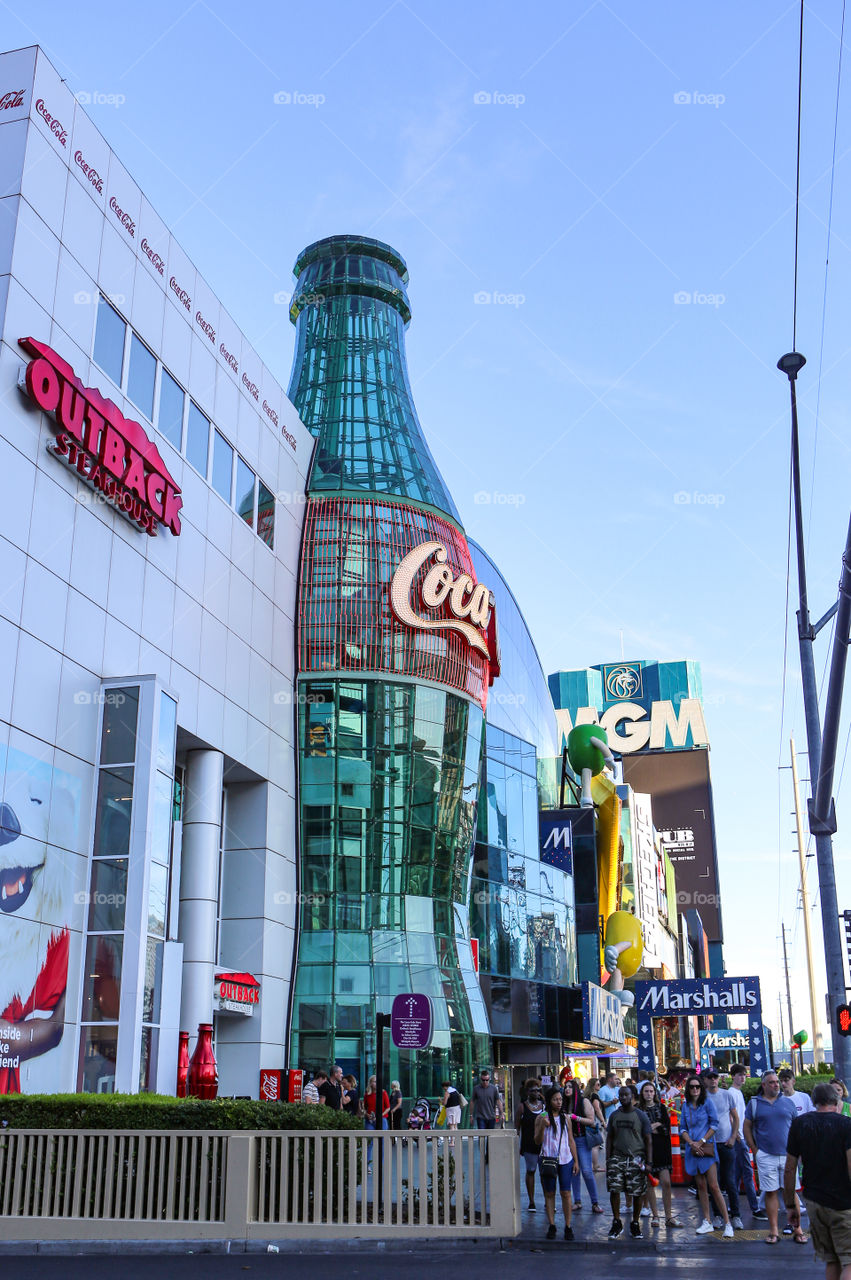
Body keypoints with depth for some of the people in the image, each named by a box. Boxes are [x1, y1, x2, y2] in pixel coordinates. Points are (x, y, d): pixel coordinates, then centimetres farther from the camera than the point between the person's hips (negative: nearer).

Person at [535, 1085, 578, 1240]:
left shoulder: (565, 1118, 8)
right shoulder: (541, 1118, 1)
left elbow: (571, 1141, 13)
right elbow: (538, 1141, -2)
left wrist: (575, 1161, 10)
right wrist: (542, 1127, -18)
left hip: (565, 1159, 1)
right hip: (547, 1159, -1)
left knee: (566, 1193, -1)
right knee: (549, 1193, 3)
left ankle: (568, 1226, 6)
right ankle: (551, 1226, 12)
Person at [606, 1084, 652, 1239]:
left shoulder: (640, 1116, -1)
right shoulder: (614, 1115, 9)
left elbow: (648, 1140, -1)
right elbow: (609, 1138, 14)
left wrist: (649, 1162, -7)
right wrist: (608, 1159, 6)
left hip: (636, 1158, -2)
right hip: (617, 1157, 2)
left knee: (637, 1193, 1)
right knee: (614, 1190, -5)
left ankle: (635, 1224, 18)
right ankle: (616, 1223, 10)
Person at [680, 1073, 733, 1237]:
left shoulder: (707, 1102, -2)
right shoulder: (686, 1106, 10)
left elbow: (714, 1125, -5)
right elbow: (683, 1128, 9)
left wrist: (702, 1141, -10)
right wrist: (691, 1143, -8)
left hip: (707, 1149, -4)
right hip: (692, 1149, 4)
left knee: (714, 1187, -9)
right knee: (701, 1186, 7)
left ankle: (727, 1224, -6)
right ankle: (707, 1222, 14)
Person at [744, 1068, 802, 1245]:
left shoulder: (788, 1102, 8)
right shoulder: (754, 1103, 4)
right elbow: (747, 1127, 8)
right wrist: (754, 1149, 1)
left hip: (787, 1155, 1)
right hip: (765, 1156, -1)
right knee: (771, 1192, 3)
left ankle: (797, 1229, 9)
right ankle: (773, 1231, 9)